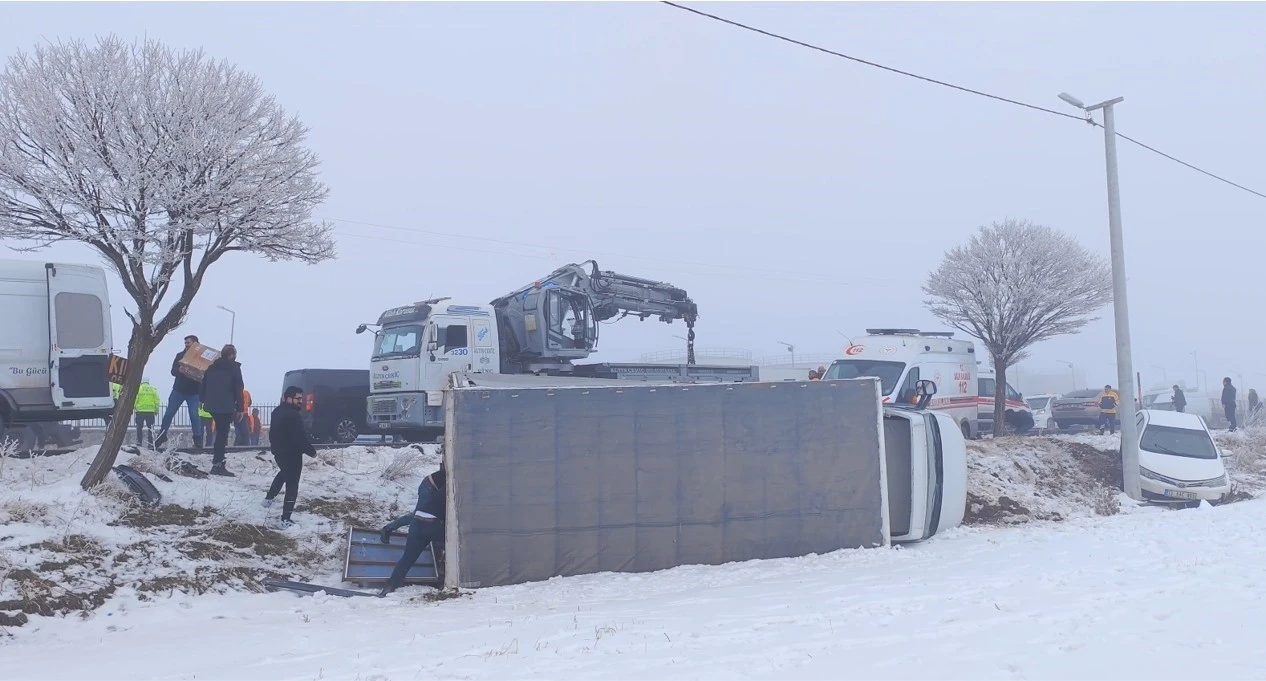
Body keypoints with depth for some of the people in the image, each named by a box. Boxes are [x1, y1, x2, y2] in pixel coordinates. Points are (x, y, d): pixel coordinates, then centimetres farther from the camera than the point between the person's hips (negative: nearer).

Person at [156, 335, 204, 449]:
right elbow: (173, 371, -2)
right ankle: (162, 435, 17)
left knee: (194, 415, -8)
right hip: (178, 389, 3)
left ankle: (198, 439, 0)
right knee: (169, 413, 4)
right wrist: (181, 371, -23)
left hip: (193, 392, -3)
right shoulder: (180, 355, 7)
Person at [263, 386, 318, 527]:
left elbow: (273, 432, 18)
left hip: (278, 451, 9)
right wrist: (312, 451, -13)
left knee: (283, 473, 36)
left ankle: (269, 498, 47)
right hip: (291, 454, -9)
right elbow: (300, 437, -27)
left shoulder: (278, 411, 5)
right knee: (292, 486, -4)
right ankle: (286, 519, -7)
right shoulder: (293, 416, -26)